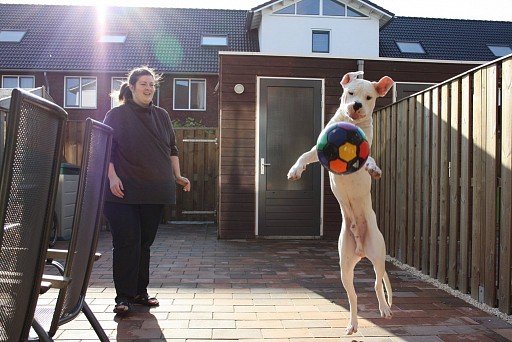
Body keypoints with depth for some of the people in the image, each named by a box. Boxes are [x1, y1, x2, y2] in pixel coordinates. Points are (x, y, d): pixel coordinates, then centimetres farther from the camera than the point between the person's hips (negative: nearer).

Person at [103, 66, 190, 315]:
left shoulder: (161, 116, 14)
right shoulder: (117, 115, 2)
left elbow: (172, 149, 19)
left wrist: (178, 176, 12)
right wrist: (112, 176, -15)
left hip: (154, 192, 4)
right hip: (123, 192, -4)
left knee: (145, 243, 9)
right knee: (126, 243, -6)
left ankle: (140, 292, 20)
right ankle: (124, 296, 3)